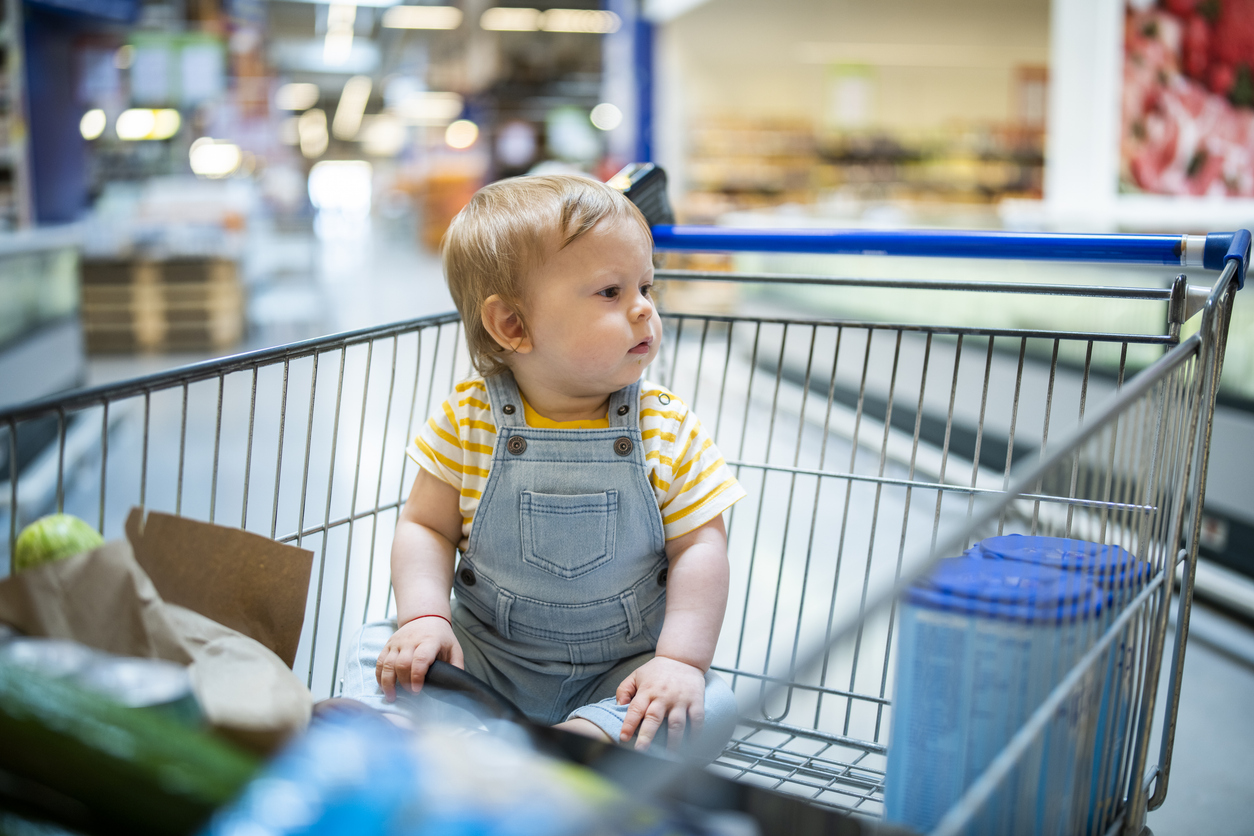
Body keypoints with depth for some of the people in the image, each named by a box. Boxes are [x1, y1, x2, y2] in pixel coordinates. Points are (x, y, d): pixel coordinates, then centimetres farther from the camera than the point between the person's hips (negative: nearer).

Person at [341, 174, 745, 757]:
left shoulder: (669, 430, -8)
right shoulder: (469, 420, -9)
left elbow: (699, 549, -8)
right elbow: (427, 527, -3)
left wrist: (682, 659, -20)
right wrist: (425, 617, -19)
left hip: (620, 667, 0)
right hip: (486, 651, 1)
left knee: (708, 712, -24)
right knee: (389, 651, -18)